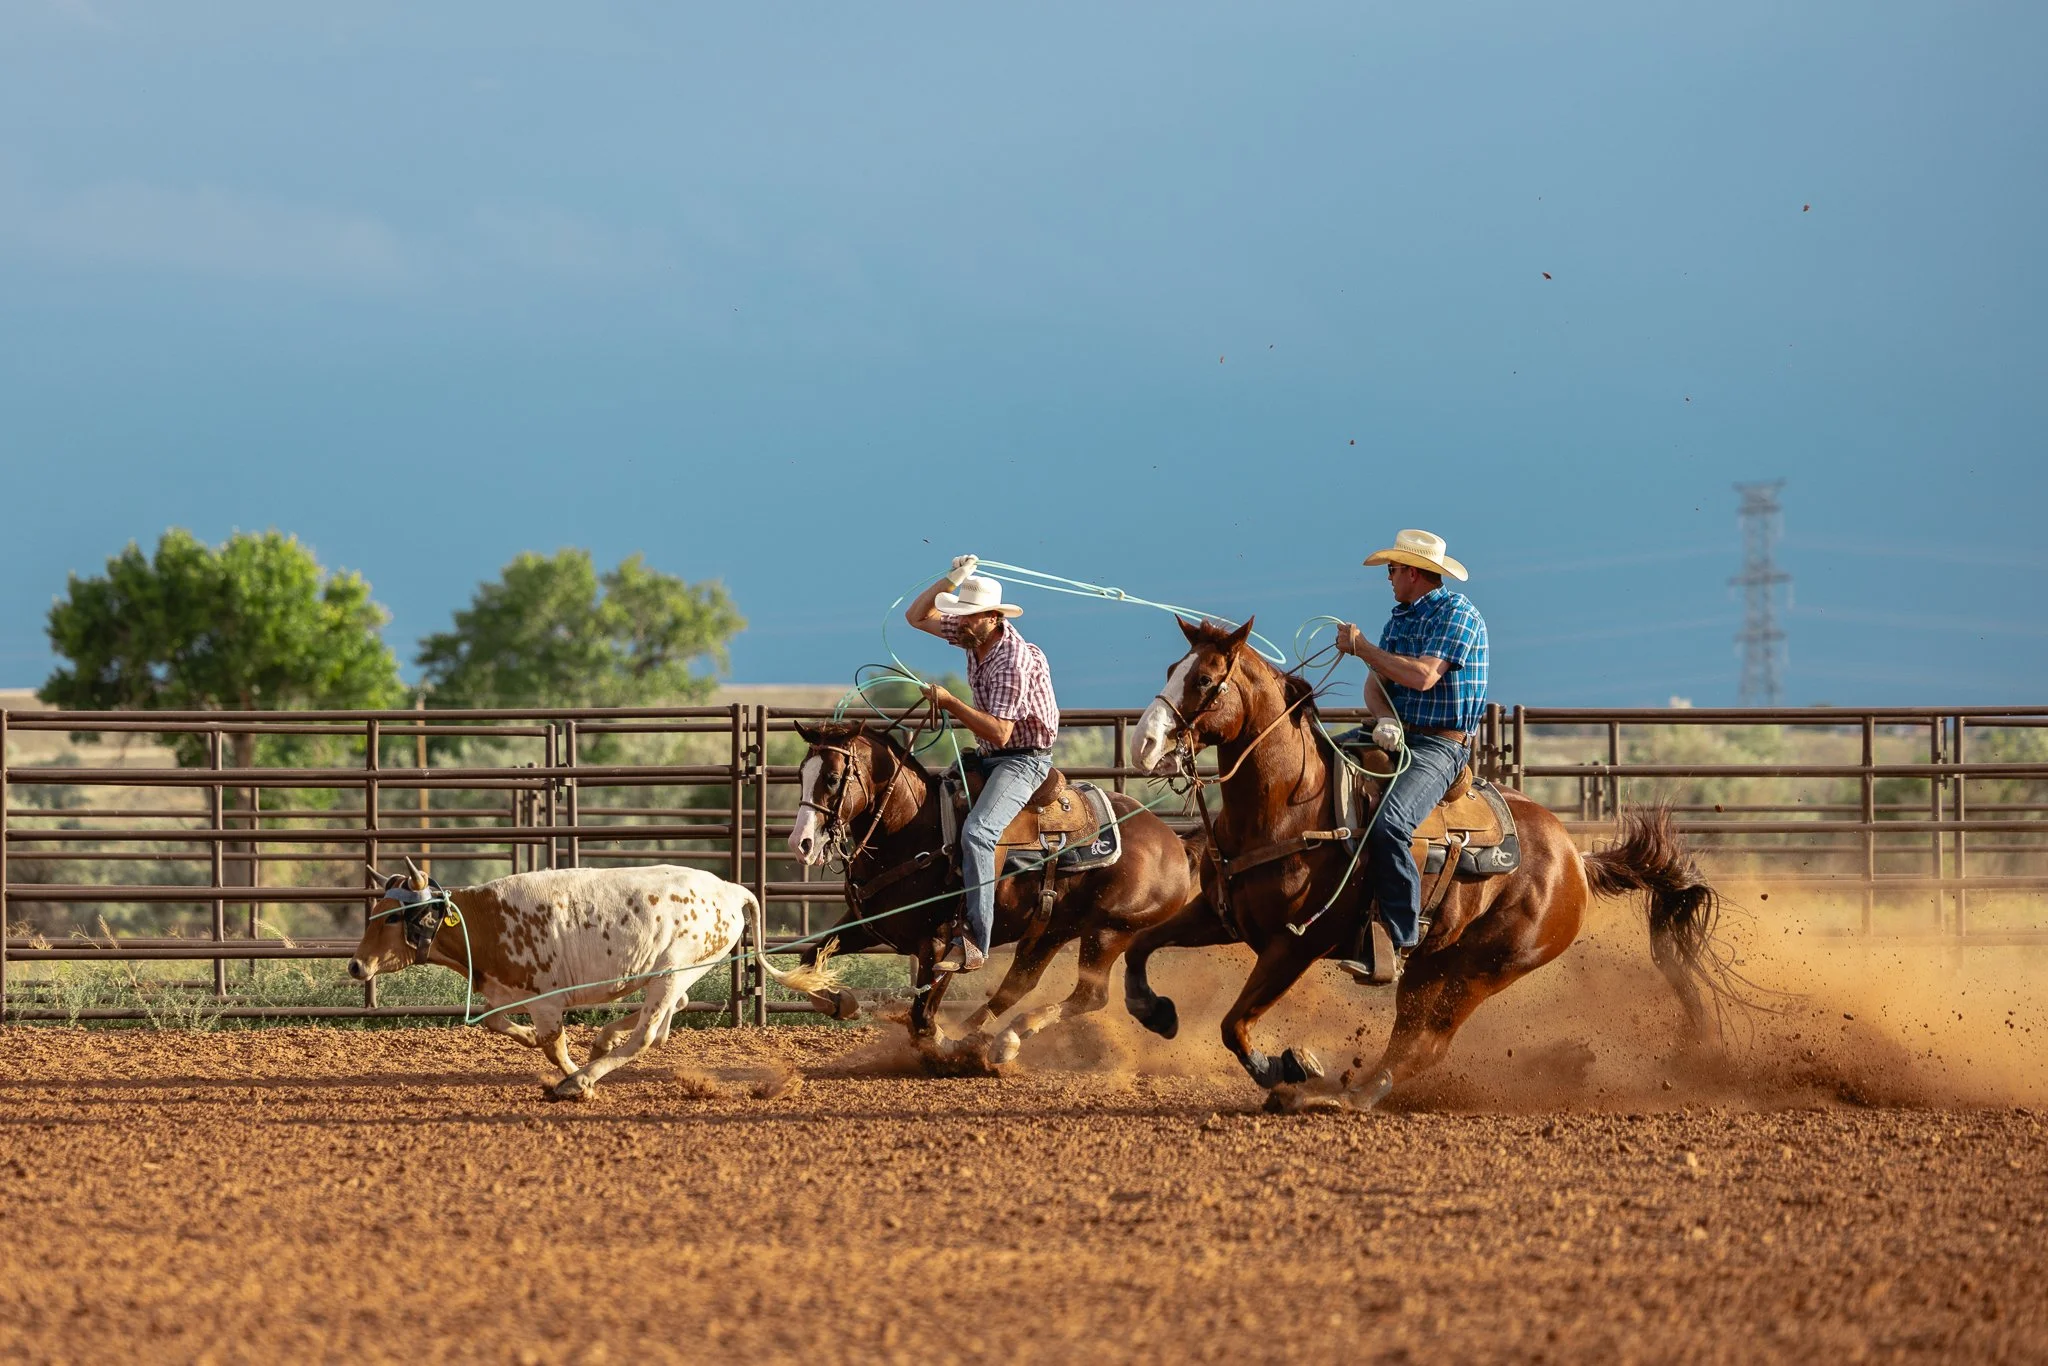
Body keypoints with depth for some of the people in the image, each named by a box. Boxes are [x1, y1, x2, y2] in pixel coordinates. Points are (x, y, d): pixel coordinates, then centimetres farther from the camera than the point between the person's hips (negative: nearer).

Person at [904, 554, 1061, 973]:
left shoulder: (1013, 660, -24)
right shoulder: (973, 636, 2)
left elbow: (998, 732, -27)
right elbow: (917, 617, 14)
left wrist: (950, 703, -24)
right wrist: (950, 580, -3)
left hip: (1024, 761, -10)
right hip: (989, 758, 10)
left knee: (976, 831, -30)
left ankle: (974, 941, -34)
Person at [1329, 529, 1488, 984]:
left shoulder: (1457, 613, -9)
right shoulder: (1401, 616, 18)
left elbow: (1422, 676, -21)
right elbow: (1376, 683, 11)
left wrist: (1361, 647, -12)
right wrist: (1384, 719, -12)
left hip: (1440, 747, -9)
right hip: (1396, 736, 9)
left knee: (1388, 824, -31)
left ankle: (1398, 937, -25)